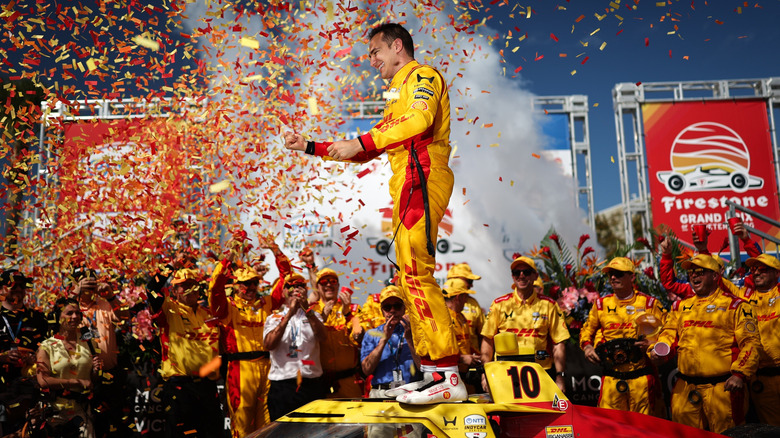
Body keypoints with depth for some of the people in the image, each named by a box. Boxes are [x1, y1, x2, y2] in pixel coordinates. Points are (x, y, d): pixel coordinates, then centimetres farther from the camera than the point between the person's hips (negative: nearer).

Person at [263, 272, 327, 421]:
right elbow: (269, 344, -11)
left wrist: (307, 309, -20)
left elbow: (322, 338, -9)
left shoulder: (313, 316, 13)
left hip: (312, 386, 1)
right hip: (282, 386, -1)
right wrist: (289, 314, -16)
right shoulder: (274, 318, 10)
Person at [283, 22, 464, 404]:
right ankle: (432, 372, 7)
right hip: (407, 187, 10)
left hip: (420, 179, -10)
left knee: (416, 273, -18)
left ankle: (448, 375, -18)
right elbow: (367, 152, 32)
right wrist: (309, 147, 26)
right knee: (411, 279, 5)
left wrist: (361, 143, -20)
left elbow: (420, 121, -18)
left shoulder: (422, 76, 5)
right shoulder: (398, 94, 34)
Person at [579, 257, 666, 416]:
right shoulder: (601, 304, 12)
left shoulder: (649, 303, 5)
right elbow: (587, 330, 23)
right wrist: (587, 346, 4)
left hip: (642, 378, -2)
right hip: (611, 379, 2)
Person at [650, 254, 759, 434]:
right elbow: (670, 332, 19)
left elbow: (750, 342, -5)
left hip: (722, 387, -5)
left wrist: (739, 373, -15)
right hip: (685, 388, 5)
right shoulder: (681, 306, 14)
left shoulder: (735, 305, 0)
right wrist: (658, 348, -2)